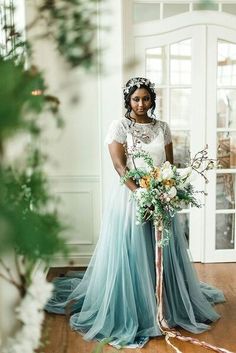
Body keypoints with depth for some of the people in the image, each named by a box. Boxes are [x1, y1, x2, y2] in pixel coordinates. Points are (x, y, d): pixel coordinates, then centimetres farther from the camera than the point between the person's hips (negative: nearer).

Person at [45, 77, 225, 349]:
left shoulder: (162, 127, 8)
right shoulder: (119, 126, -5)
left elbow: (170, 164, 9)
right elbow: (119, 166, -13)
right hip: (129, 197, -4)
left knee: (163, 253, 11)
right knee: (129, 254, 2)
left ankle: (169, 306, 29)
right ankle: (128, 313, 17)